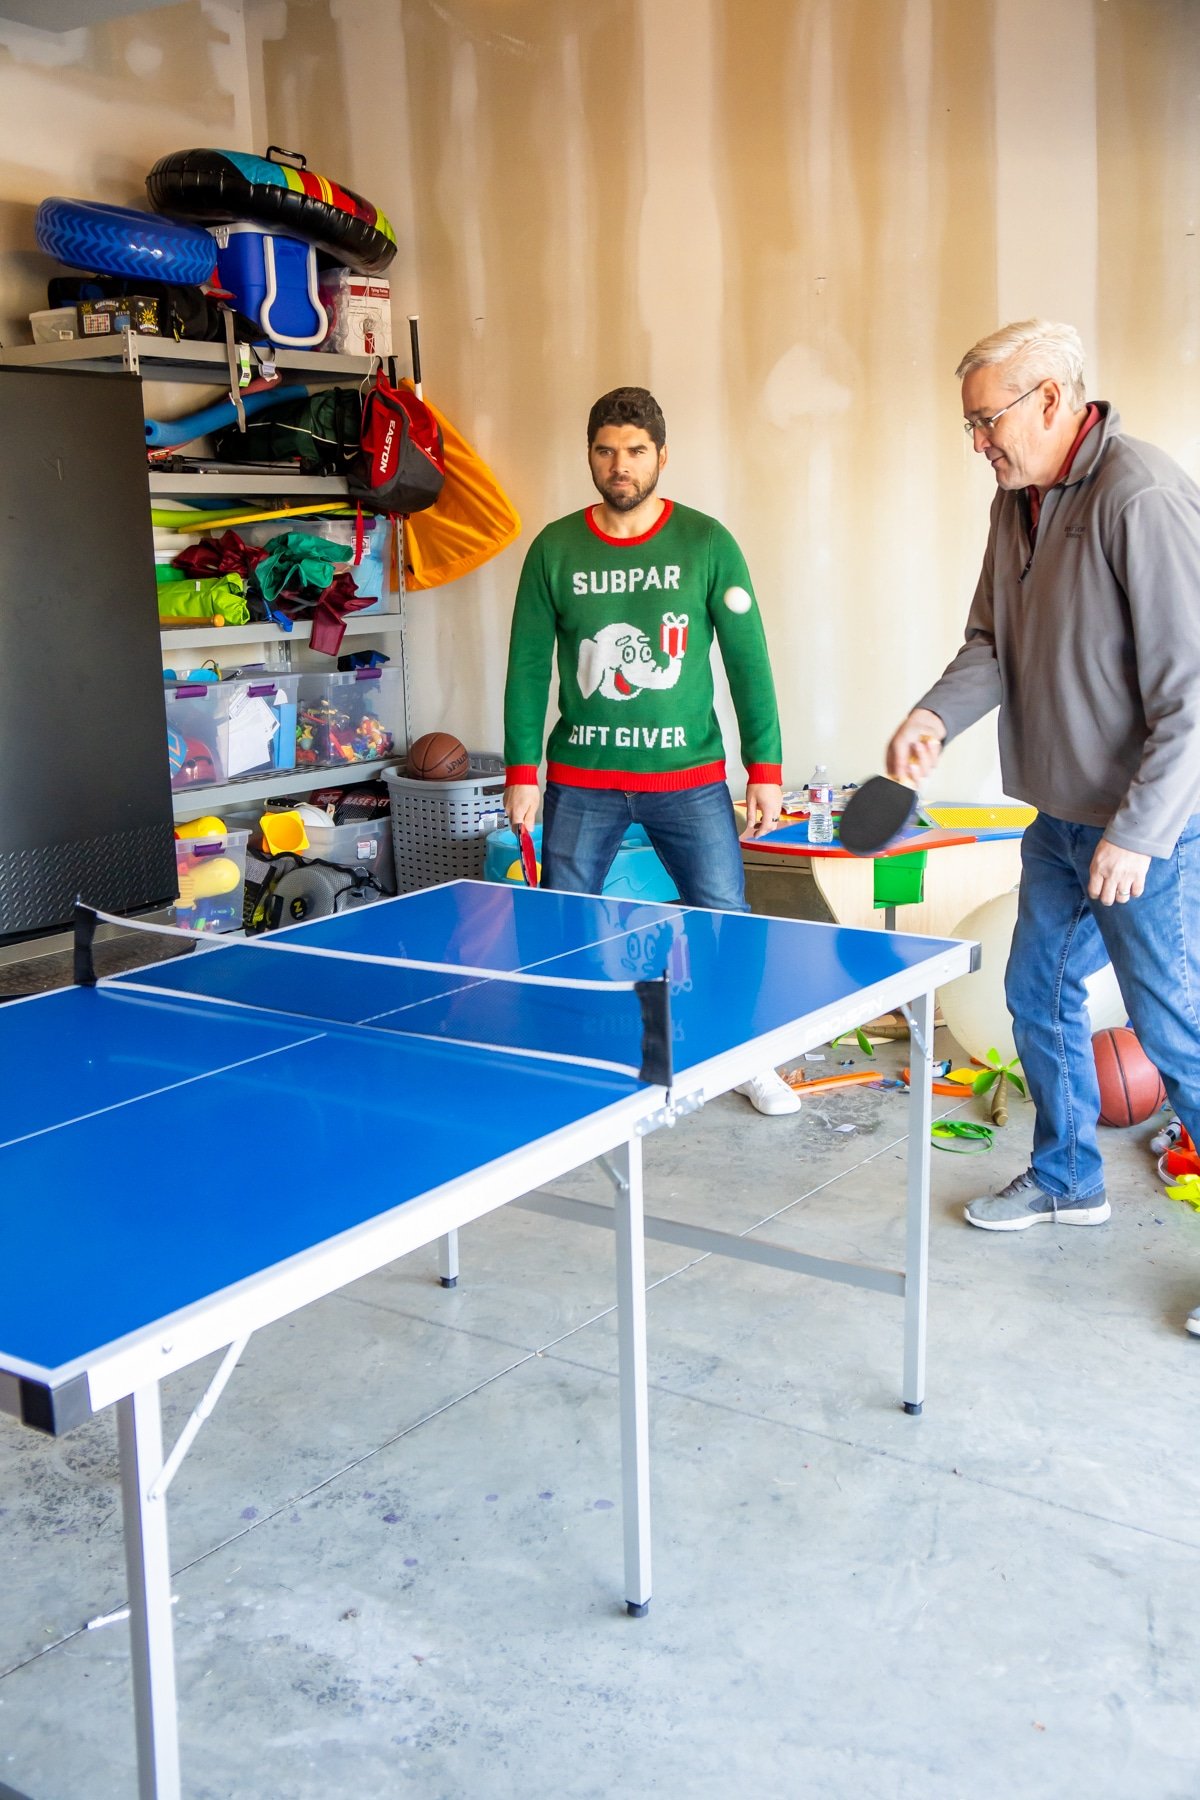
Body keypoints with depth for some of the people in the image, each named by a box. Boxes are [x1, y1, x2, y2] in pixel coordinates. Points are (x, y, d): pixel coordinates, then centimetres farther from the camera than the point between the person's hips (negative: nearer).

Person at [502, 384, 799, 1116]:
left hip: (688, 775, -1)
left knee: (726, 920, 0)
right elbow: (528, 666, 5)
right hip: (580, 780, 1)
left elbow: (749, 660, -1)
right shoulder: (554, 550, 2)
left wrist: (765, 769, -5)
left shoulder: (707, 543, -1)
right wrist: (521, 772, -1)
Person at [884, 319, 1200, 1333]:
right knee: (1038, 993, 19)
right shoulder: (1019, 500, 8)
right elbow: (993, 639, 10)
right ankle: (1067, 1180, 39)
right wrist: (937, 716, -10)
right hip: (1060, 820, 9)